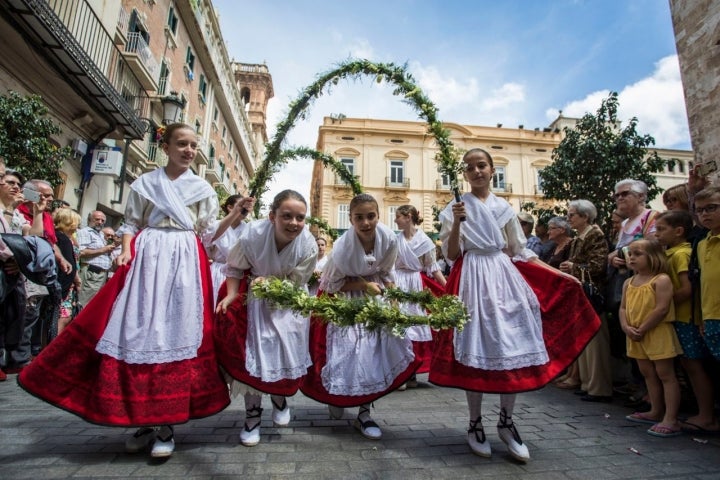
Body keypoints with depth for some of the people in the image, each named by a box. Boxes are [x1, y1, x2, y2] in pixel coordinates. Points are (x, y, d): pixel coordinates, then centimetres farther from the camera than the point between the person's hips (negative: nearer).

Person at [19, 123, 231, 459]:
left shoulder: (203, 189, 11)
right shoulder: (143, 183, 11)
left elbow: (209, 232, 10)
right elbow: (131, 223, 9)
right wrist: (126, 252, -6)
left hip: (186, 263, 0)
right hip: (147, 260, 1)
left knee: (177, 333, -4)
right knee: (139, 331, -2)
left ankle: (167, 426, 4)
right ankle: (143, 422, 13)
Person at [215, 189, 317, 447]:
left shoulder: (308, 245, -28)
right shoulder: (252, 234, -30)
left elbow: (295, 283, -15)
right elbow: (235, 267, -11)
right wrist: (232, 294, -24)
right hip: (255, 297, -1)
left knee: (288, 350, 4)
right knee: (252, 351, -4)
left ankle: (280, 398, 37)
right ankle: (252, 414, 17)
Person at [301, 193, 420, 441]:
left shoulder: (389, 239, -19)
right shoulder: (342, 247, -29)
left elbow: (386, 273, -1)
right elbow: (333, 284, -15)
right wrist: (364, 284, -23)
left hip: (374, 296, 4)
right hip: (344, 299, -3)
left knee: (379, 348, -4)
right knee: (348, 351, -4)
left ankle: (364, 414, 12)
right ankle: (337, 395, 31)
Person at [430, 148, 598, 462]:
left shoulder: (504, 208, 11)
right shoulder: (456, 208, 2)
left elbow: (521, 252, 13)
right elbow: (451, 255, -3)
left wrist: (559, 274, 8)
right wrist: (457, 223, -17)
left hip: (505, 279, 3)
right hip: (473, 281, -3)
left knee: (513, 348, 1)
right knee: (476, 351, 0)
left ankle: (506, 422, 19)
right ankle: (475, 424, 16)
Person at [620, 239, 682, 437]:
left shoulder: (661, 280, -12)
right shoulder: (629, 282, 10)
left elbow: (662, 309, -19)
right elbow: (623, 308, 8)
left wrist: (642, 329, -18)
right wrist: (626, 327, -8)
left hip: (658, 334, -7)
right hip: (636, 337, 7)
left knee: (665, 374, -1)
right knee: (648, 374, 16)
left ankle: (671, 419, 3)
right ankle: (656, 412, 30)